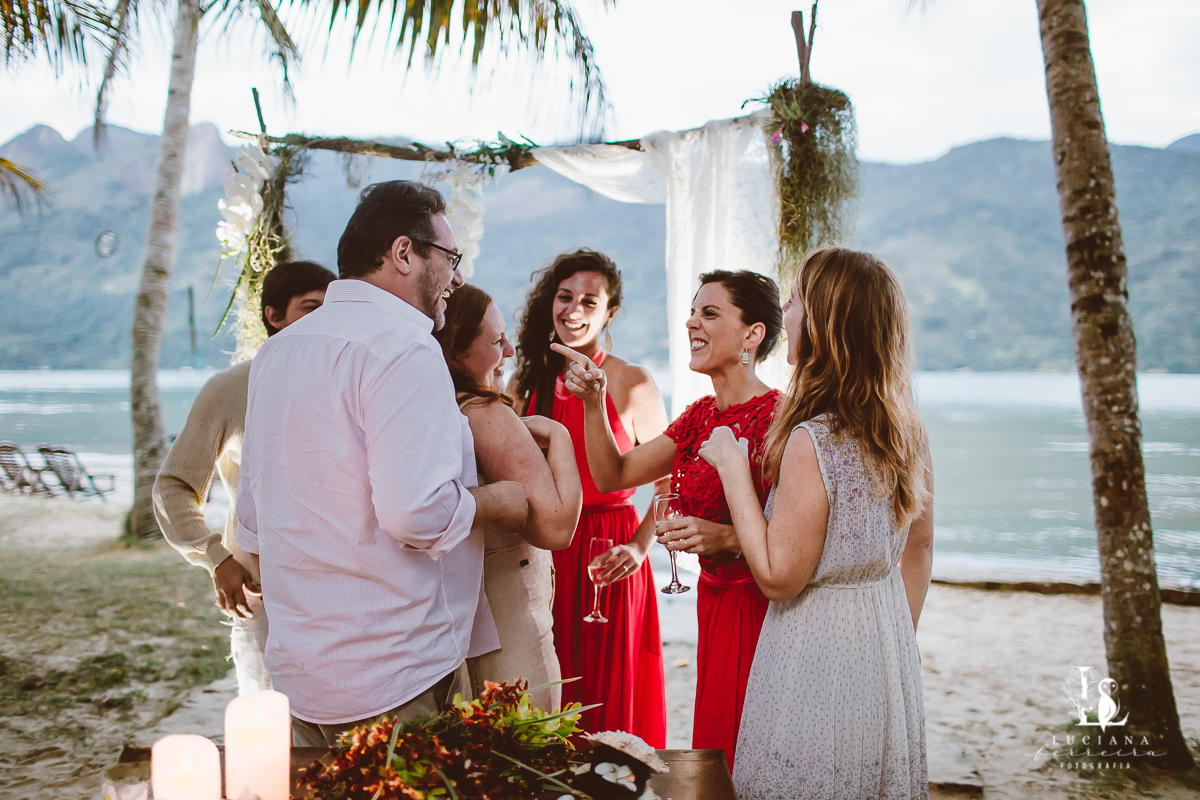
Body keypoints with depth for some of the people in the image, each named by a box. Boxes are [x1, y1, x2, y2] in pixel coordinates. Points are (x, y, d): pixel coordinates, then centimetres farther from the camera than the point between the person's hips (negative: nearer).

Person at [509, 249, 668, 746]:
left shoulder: (632, 385, -5)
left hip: (607, 564, -3)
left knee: (609, 702, 6)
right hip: (539, 559, 3)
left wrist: (639, 546, -13)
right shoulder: (526, 382, 7)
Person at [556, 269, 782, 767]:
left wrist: (729, 538, -29)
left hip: (760, 608, -7)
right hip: (713, 600, 7)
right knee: (713, 750, 15)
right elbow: (612, 476, 10)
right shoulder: (699, 416, 10)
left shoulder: (778, 416, -15)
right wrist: (593, 403, -1)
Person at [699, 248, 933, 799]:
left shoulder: (812, 440, -25)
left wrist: (732, 467, -16)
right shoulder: (906, 434, 0)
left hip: (818, 653, -8)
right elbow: (919, 548, 11)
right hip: (887, 651, 8)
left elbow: (777, 576, -20)